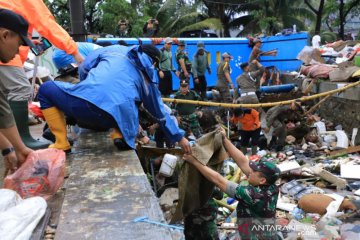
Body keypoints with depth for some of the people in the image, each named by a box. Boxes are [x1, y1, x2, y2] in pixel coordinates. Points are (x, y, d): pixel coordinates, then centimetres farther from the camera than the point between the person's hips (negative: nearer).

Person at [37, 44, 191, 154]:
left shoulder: (115, 49, 28)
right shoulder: (148, 76, 28)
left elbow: (84, 68, 25)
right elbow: (161, 112, 33)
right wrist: (179, 137, 45)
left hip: (84, 102, -1)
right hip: (119, 116, 2)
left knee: (46, 89, 26)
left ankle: (62, 144, 17)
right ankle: (121, 135, 8)